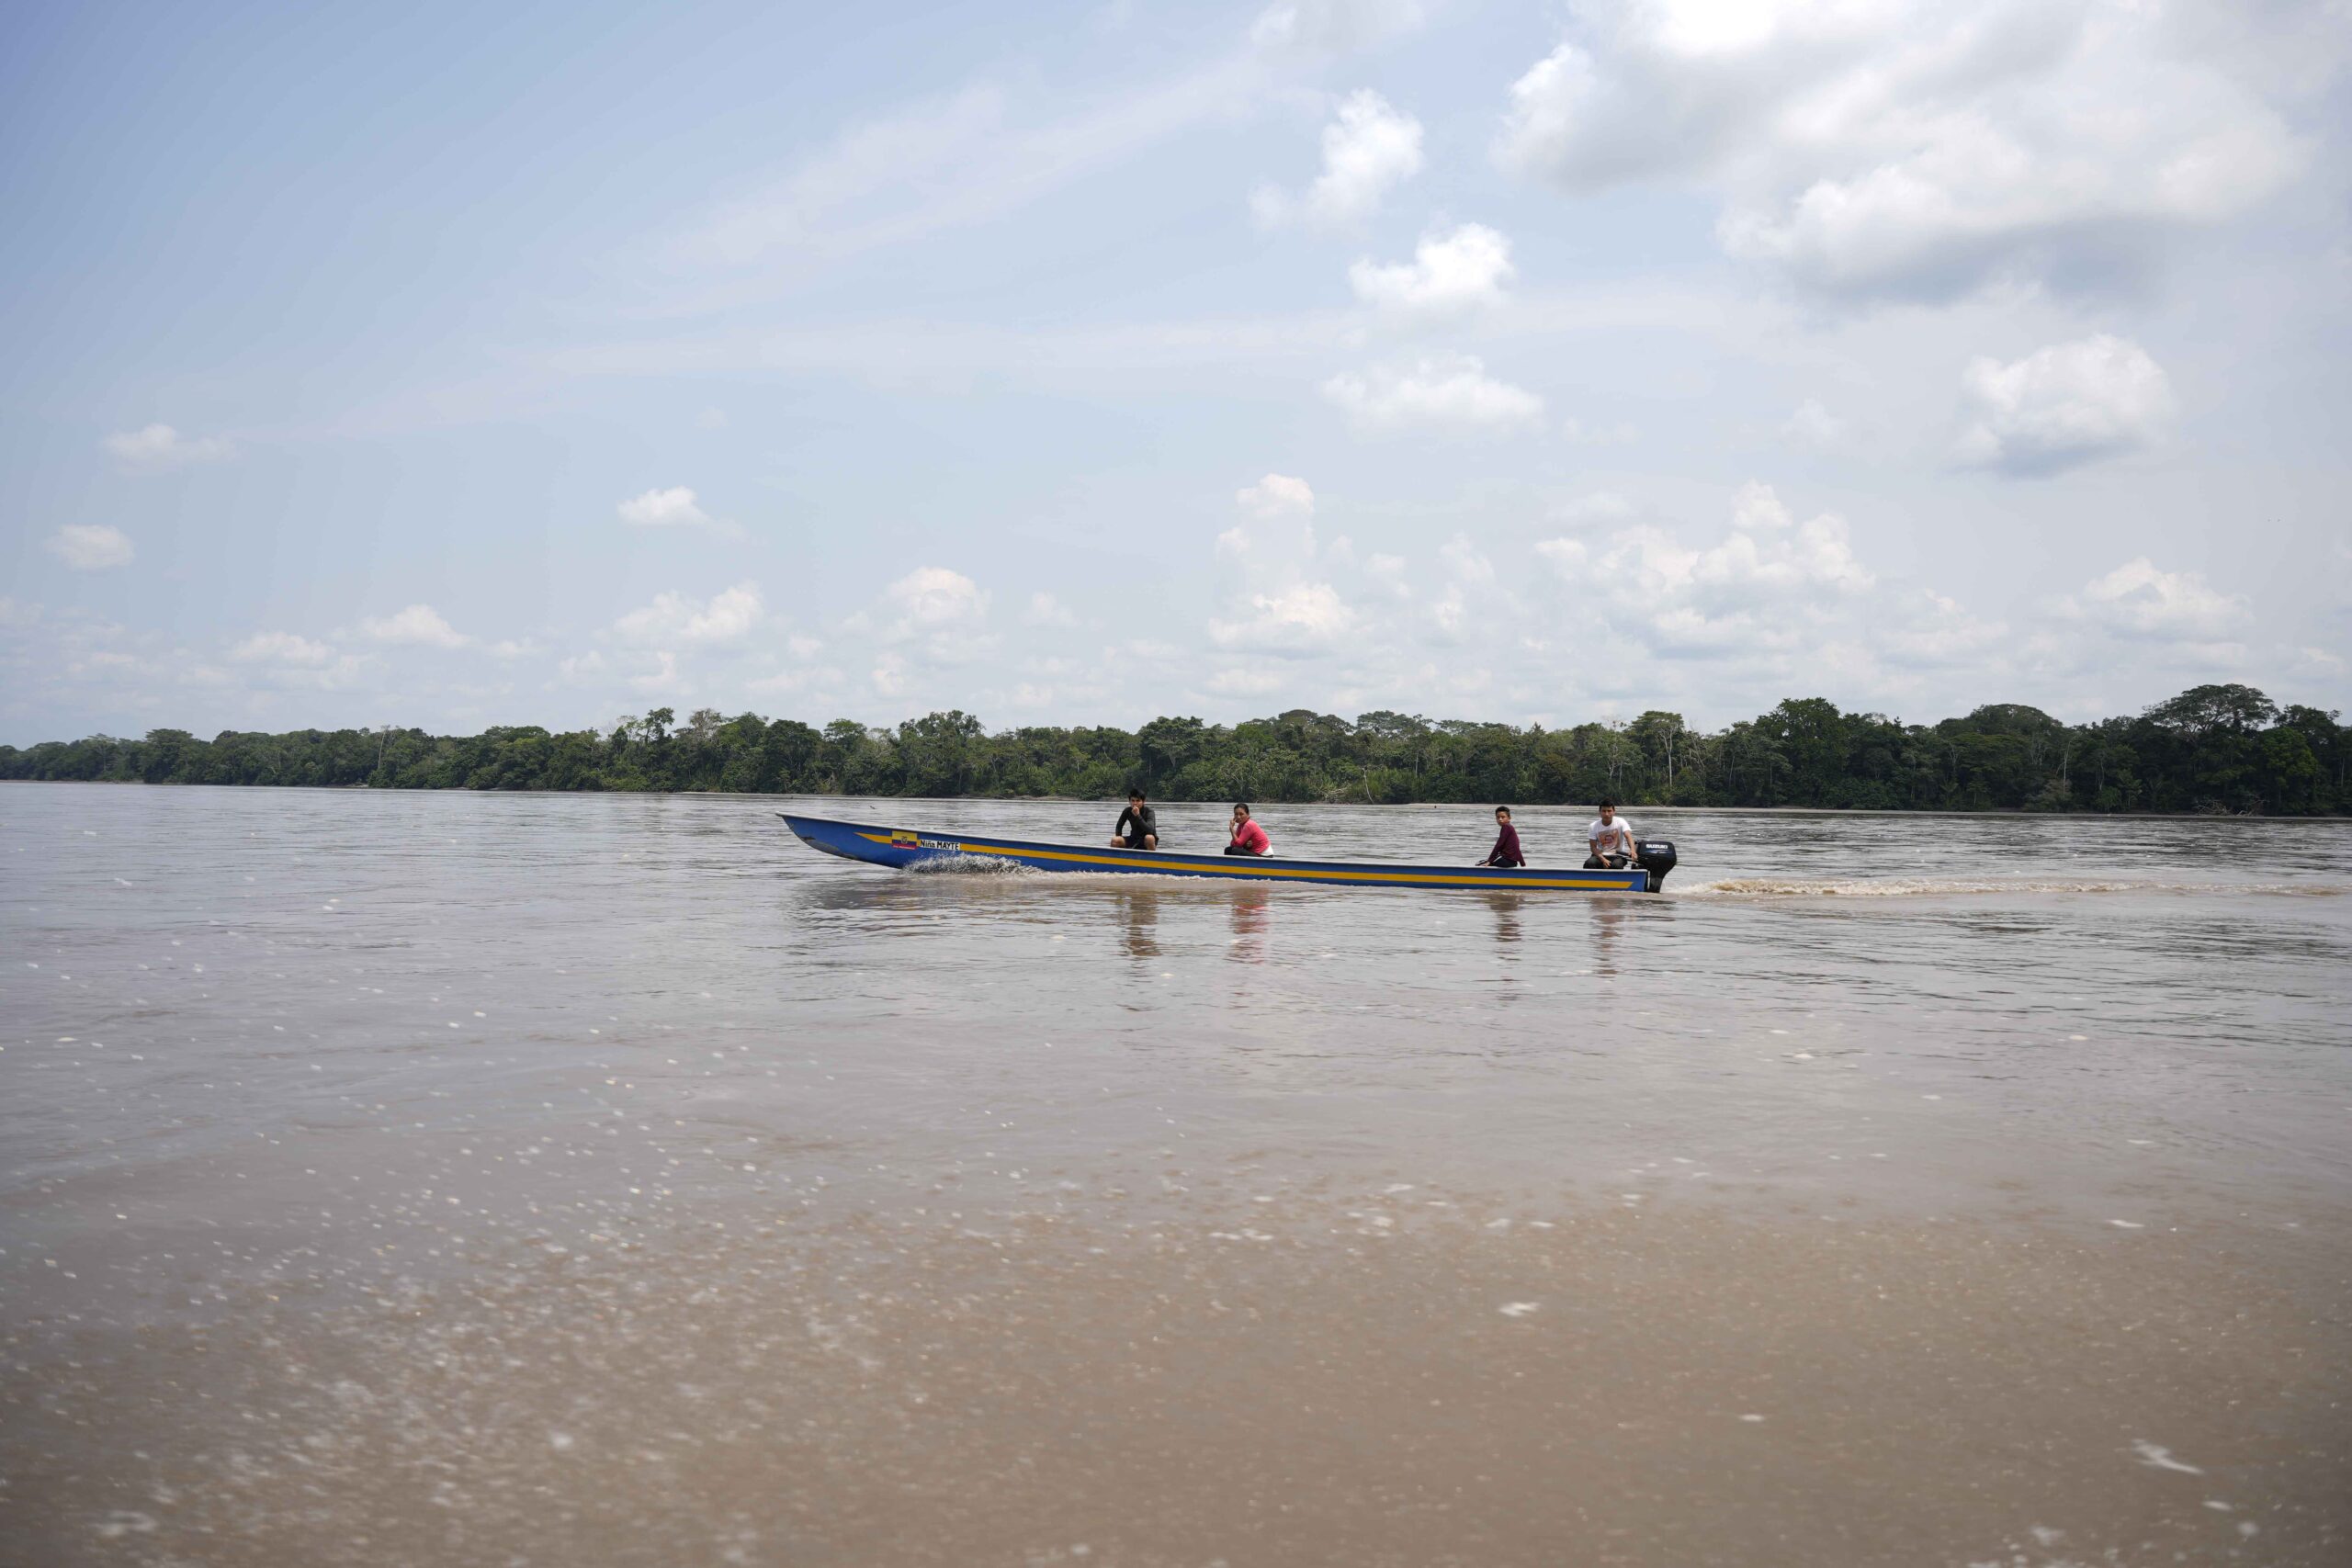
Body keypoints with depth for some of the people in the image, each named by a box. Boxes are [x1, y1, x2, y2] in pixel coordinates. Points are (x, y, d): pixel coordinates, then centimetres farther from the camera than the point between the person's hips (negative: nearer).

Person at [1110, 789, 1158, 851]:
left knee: (1149, 838, -39)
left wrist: (1138, 815, -35)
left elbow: (1150, 830, -32)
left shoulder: (1148, 811, -17)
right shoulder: (1127, 811, -4)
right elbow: (1119, 827, 7)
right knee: (1114, 840, -20)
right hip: (1134, 839, 4)